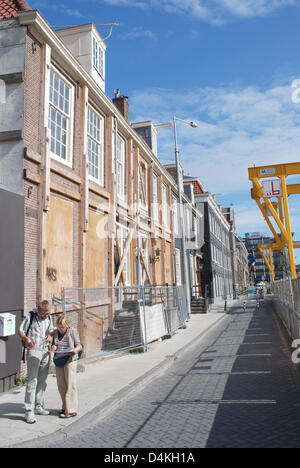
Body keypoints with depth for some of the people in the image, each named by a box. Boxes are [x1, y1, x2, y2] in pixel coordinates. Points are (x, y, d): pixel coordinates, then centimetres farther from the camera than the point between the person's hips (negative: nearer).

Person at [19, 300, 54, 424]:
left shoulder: (49, 318, 11)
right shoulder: (30, 316, -5)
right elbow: (21, 332, -2)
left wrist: (50, 336, 0)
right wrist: (27, 339, -21)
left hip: (46, 351, 6)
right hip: (33, 351, -5)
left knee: (42, 381, 11)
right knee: (32, 381, -8)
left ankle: (39, 406, 24)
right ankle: (29, 411, -3)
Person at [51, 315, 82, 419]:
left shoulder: (73, 332, -4)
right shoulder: (55, 332, 8)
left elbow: (79, 345, -2)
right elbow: (53, 345, 17)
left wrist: (76, 349, -24)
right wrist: (52, 347, -7)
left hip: (70, 360, -5)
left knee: (70, 385, -2)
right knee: (61, 385, 10)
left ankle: (71, 410, 4)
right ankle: (65, 407, 25)